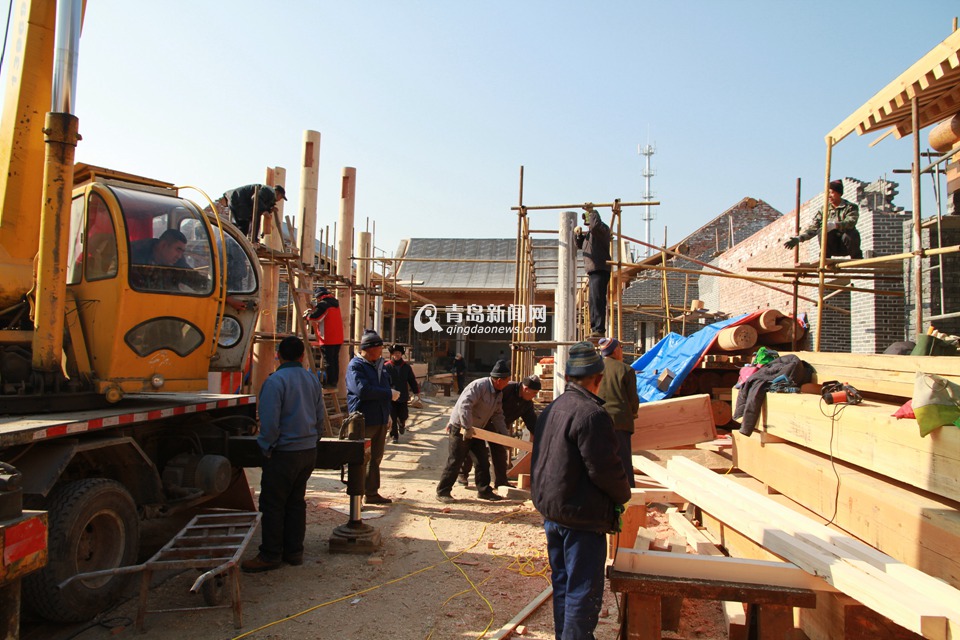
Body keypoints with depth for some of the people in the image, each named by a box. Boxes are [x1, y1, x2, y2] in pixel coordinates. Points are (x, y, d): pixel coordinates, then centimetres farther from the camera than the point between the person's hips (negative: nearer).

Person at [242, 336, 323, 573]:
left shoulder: (275, 380, -15)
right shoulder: (312, 380, 7)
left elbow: (269, 422, -18)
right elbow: (320, 418, 13)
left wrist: (267, 447, -4)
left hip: (284, 453, -7)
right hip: (309, 451, 7)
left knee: (273, 504, 4)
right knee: (296, 502, 15)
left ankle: (270, 555, 12)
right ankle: (294, 551, 22)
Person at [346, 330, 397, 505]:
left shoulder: (378, 365, 15)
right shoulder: (355, 366, -13)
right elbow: (362, 390, -27)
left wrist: (388, 414, 18)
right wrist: (389, 394, -19)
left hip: (380, 420, 9)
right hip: (364, 421, -8)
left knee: (376, 458, 15)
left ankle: (372, 493, 25)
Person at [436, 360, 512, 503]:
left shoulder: (498, 393, 5)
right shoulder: (479, 386, -25)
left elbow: (497, 416, 12)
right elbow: (464, 405, -32)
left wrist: (505, 435, 4)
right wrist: (467, 428, -32)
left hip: (476, 430, 9)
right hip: (460, 428, -9)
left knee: (482, 461, 10)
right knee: (455, 462, -4)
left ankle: (484, 490, 22)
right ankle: (442, 492, 6)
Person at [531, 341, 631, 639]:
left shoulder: (551, 409, 8)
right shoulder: (592, 414, -22)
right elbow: (605, 469, -21)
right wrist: (623, 495, -2)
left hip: (550, 511, 9)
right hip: (581, 517, -9)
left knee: (562, 582, 21)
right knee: (584, 591, 4)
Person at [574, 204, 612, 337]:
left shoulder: (602, 229, -6)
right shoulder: (589, 233, 23)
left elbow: (595, 225, -29)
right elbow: (579, 245, 31)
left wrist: (592, 212, -15)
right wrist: (577, 234, 13)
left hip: (600, 271, -10)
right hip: (592, 271, 10)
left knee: (597, 300, -16)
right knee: (592, 302, 12)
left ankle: (599, 329, -18)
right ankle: (594, 328, 18)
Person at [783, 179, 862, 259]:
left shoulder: (851, 207, -3)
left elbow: (851, 222, -25)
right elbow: (813, 227, -6)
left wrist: (835, 225, -45)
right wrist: (799, 238, -24)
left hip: (846, 246, -1)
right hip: (832, 246, 1)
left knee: (850, 233, -34)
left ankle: (857, 259, -8)